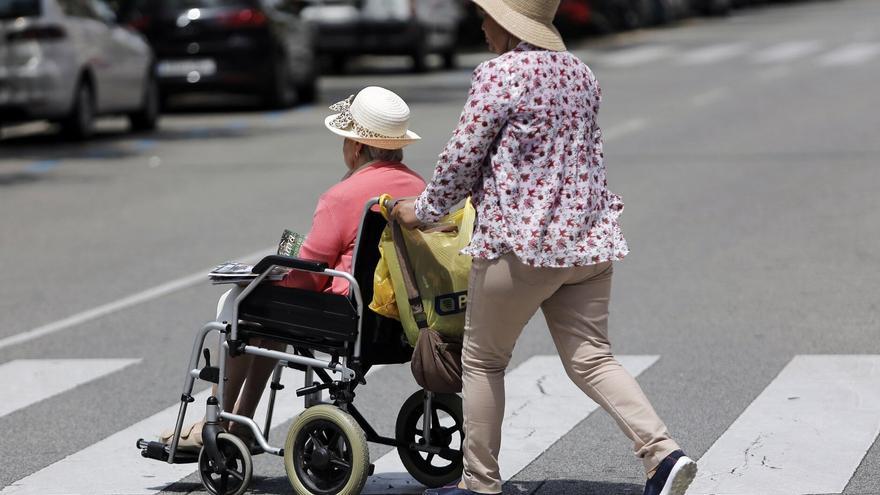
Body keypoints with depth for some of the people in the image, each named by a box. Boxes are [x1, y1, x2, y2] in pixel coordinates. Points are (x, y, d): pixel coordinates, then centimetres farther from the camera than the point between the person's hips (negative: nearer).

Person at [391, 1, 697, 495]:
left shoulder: (500, 73, -11)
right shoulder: (580, 73, 13)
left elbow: (463, 157, -7)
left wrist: (425, 209, 8)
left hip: (520, 240, -7)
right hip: (587, 236, 7)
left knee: (483, 360, 8)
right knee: (590, 358, 5)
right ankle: (663, 452, -14)